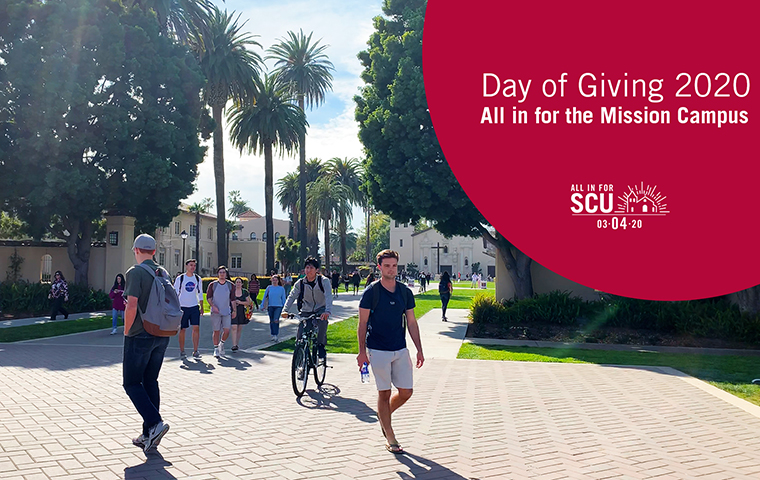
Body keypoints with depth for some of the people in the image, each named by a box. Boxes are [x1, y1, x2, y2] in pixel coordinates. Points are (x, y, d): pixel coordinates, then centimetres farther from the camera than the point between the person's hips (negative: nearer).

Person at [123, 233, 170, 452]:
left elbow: (132, 306, -19)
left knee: (132, 383, 3)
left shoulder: (135, 273, -12)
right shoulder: (164, 273, 10)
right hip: (161, 336, 7)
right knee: (150, 382, 12)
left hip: (139, 337, -7)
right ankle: (149, 435, 13)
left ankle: (155, 422, -13)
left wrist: (127, 331, -7)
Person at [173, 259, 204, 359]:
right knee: (182, 329, 2)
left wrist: (201, 307, 11)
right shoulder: (179, 278, -1)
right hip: (183, 307, -2)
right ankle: (182, 351, 13)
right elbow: (175, 294, 0)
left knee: (196, 328, -7)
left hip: (195, 307, 2)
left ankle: (195, 351, -3)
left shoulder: (198, 279, 9)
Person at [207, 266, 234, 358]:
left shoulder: (230, 285, 6)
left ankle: (221, 344, 22)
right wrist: (213, 306, -11)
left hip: (227, 312, 1)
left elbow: (233, 299, 11)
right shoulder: (212, 285, 2)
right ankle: (216, 349, 13)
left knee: (227, 331, -6)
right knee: (216, 331, 1)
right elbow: (208, 297, 3)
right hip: (216, 312, -1)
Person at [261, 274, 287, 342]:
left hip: (278, 306, -2)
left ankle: (276, 335, -15)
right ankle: (273, 335, 21)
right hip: (270, 306, 2)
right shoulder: (269, 288, 3)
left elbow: (283, 298, 7)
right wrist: (262, 306, 2)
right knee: (271, 321, 9)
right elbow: (264, 297, 6)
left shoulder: (281, 288, 2)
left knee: (276, 320, -17)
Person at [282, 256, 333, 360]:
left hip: (320, 310, -2)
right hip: (306, 311, 3)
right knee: (300, 336, -10)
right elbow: (291, 297, -10)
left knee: (322, 321, -36)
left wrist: (327, 311, -43)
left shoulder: (323, 281, -13)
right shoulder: (300, 283, -5)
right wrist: (285, 310, -28)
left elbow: (328, 296, -25)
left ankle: (321, 345, -16)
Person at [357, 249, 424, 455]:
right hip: (378, 351, -4)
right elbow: (362, 323, -5)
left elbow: (411, 322, 10)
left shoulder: (405, 292, 5)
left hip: (401, 350, 5)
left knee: (406, 392, 6)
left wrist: (419, 350, 7)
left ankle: (384, 417, 33)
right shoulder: (371, 292, -7)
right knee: (384, 393, 2)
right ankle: (390, 438, 13)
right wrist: (362, 351, -10)